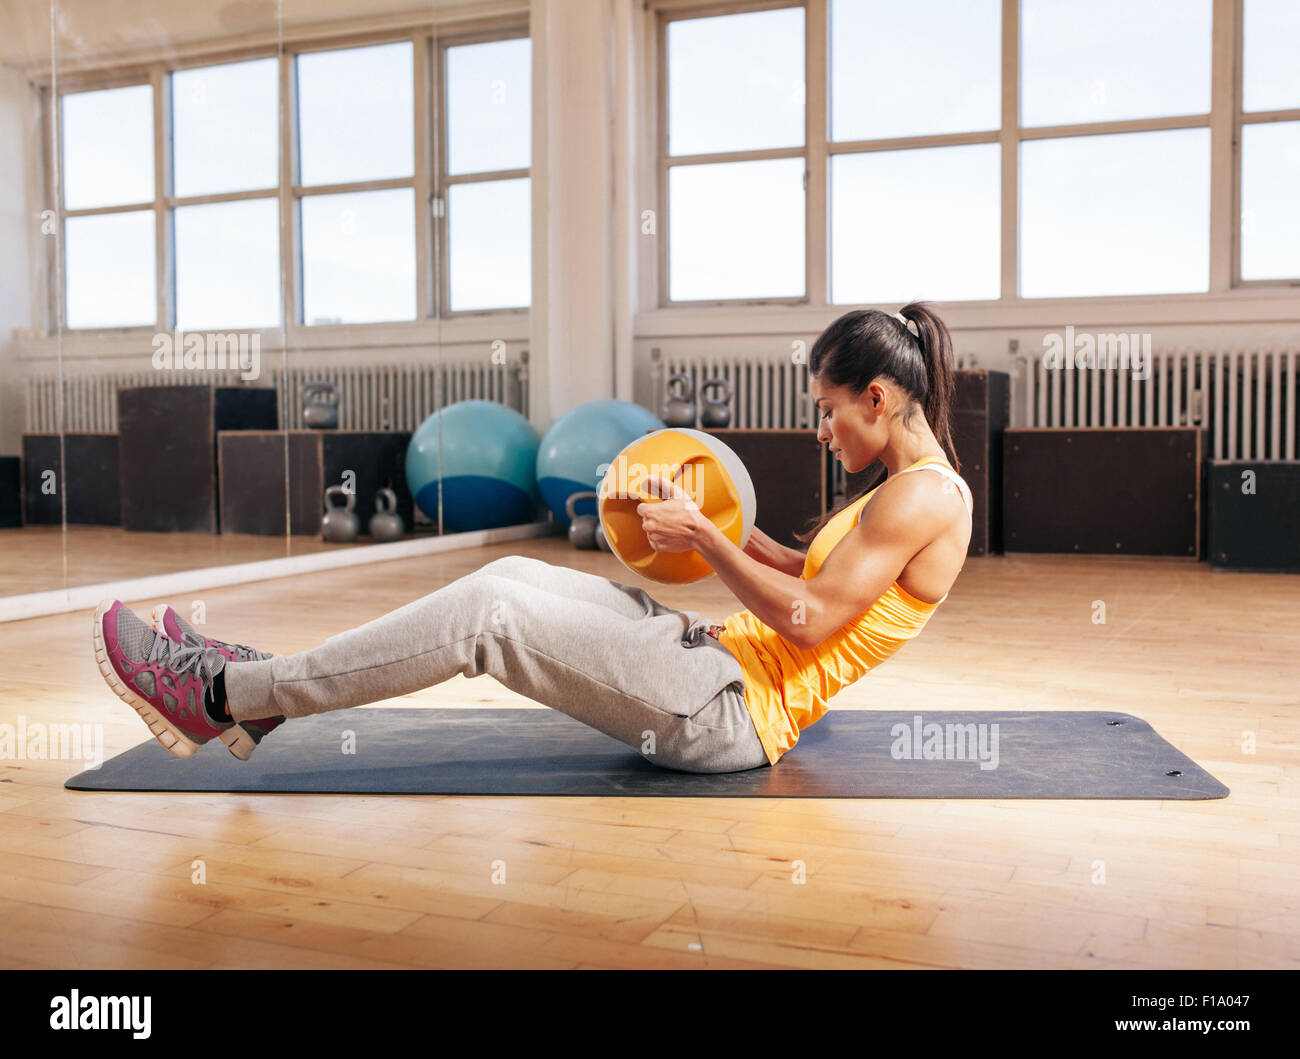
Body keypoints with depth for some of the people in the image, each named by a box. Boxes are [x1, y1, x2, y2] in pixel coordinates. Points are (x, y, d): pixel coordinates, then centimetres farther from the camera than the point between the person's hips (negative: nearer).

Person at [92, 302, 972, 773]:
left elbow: (806, 621, -20)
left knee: (486, 610, -19)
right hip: (724, 657, 10)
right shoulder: (903, 490, 17)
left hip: (733, 712, -10)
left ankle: (219, 696, -12)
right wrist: (730, 527, 13)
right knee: (517, 577, 1)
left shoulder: (925, 497, -13)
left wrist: (702, 535, -13)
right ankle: (263, 686, 2)